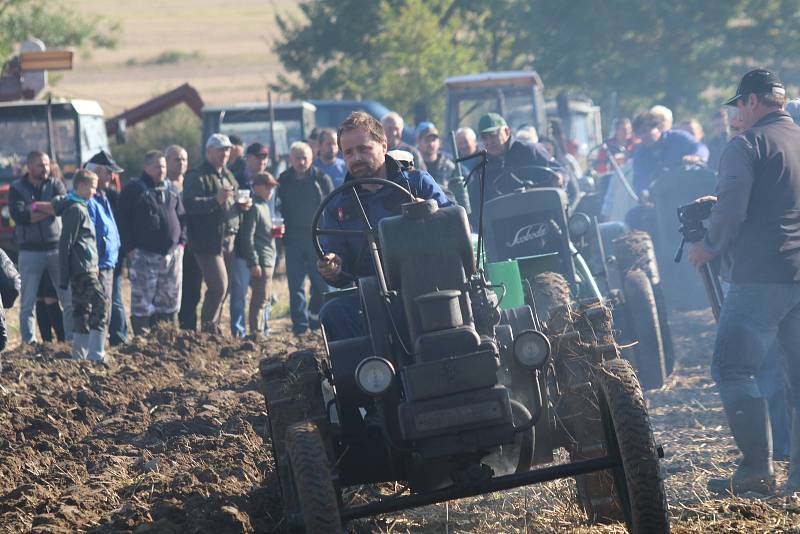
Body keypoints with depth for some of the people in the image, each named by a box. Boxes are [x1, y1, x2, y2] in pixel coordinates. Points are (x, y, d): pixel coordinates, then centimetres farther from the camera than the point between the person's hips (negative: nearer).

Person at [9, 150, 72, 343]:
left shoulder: (56, 185, 6)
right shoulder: (17, 189, 2)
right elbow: (19, 217, -15)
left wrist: (35, 206, -13)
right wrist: (49, 209, -13)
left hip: (57, 248, 1)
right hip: (30, 251, -1)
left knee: (70, 298, -1)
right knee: (27, 303, 1)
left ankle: (72, 339, 6)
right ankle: (28, 342, 6)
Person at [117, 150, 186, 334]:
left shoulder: (171, 192, 15)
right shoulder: (133, 190, -1)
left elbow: (181, 217, 20)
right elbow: (123, 220, -5)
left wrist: (181, 242, 8)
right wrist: (130, 248, -11)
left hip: (172, 255, 5)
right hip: (144, 255, -5)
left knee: (170, 299, 8)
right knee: (142, 301, -4)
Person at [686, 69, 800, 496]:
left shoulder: (746, 145, -8)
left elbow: (730, 210, -16)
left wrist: (709, 246, 2)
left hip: (760, 276, -7)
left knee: (732, 367, -1)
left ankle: (757, 469, -7)